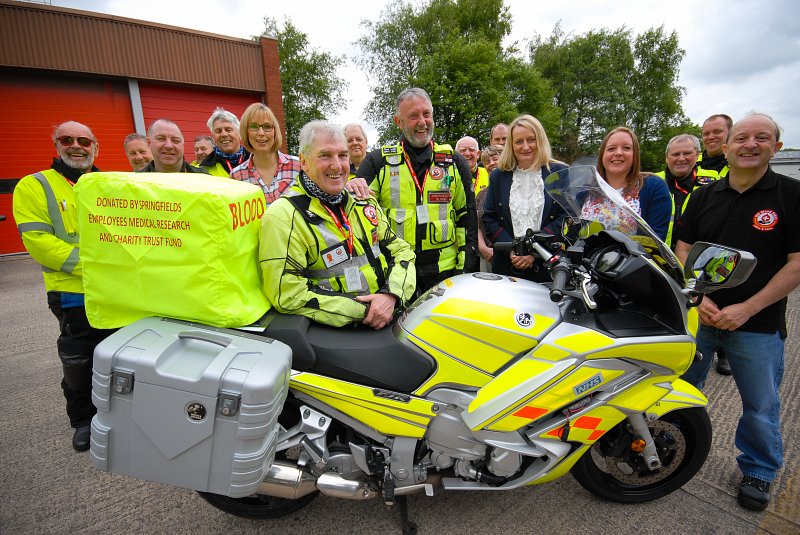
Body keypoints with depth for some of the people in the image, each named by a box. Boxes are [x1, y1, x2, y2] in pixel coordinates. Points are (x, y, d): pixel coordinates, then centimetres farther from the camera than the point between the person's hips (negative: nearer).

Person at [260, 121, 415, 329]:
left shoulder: (363, 201, 11)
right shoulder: (283, 216, -10)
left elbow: (401, 250, 11)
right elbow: (287, 295, -17)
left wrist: (392, 295, -9)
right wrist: (362, 311, -17)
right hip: (333, 336, -5)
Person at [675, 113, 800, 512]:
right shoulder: (703, 196, 4)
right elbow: (682, 250, 4)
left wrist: (747, 309, -16)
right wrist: (698, 297, -9)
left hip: (758, 324, -2)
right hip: (699, 315, 3)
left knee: (761, 406, 13)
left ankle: (758, 471, 36)